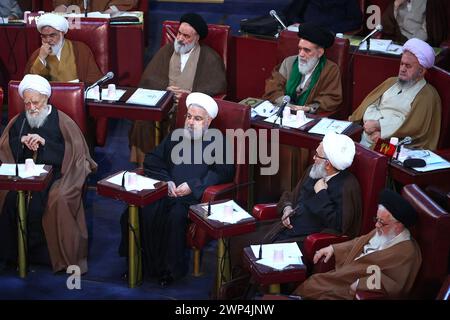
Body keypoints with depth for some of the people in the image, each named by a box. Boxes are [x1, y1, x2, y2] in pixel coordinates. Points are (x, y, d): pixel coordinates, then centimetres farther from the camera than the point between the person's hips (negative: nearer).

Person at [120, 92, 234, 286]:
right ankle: (143, 263, -15)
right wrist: (165, 181, 1)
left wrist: (192, 186, -12)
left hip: (192, 197, -4)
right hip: (163, 191, 4)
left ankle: (171, 268, -19)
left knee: (175, 216, -35)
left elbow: (224, 173, -3)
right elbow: (151, 161, 21)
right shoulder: (175, 137, 26)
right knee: (143, 212, -26)